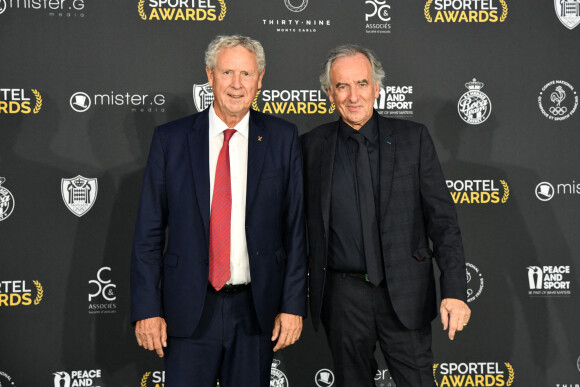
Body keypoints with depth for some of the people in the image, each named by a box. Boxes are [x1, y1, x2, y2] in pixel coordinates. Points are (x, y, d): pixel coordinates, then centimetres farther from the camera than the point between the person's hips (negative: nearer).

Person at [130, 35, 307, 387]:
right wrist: (147, 308, -4)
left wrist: (293, 304, -2)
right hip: (189, 311, 0)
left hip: (256, 309, 1)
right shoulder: (170, 139, 0)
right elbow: (149, 232, 1)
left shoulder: (282, 138, 2)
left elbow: (296, 228, 1)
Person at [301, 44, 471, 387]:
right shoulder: (311, 146, 3)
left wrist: (455, 291, -11)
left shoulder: (413, 138, 0)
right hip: (342, 297, 1)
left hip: (404, 294, -1)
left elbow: (442, 219, -2)